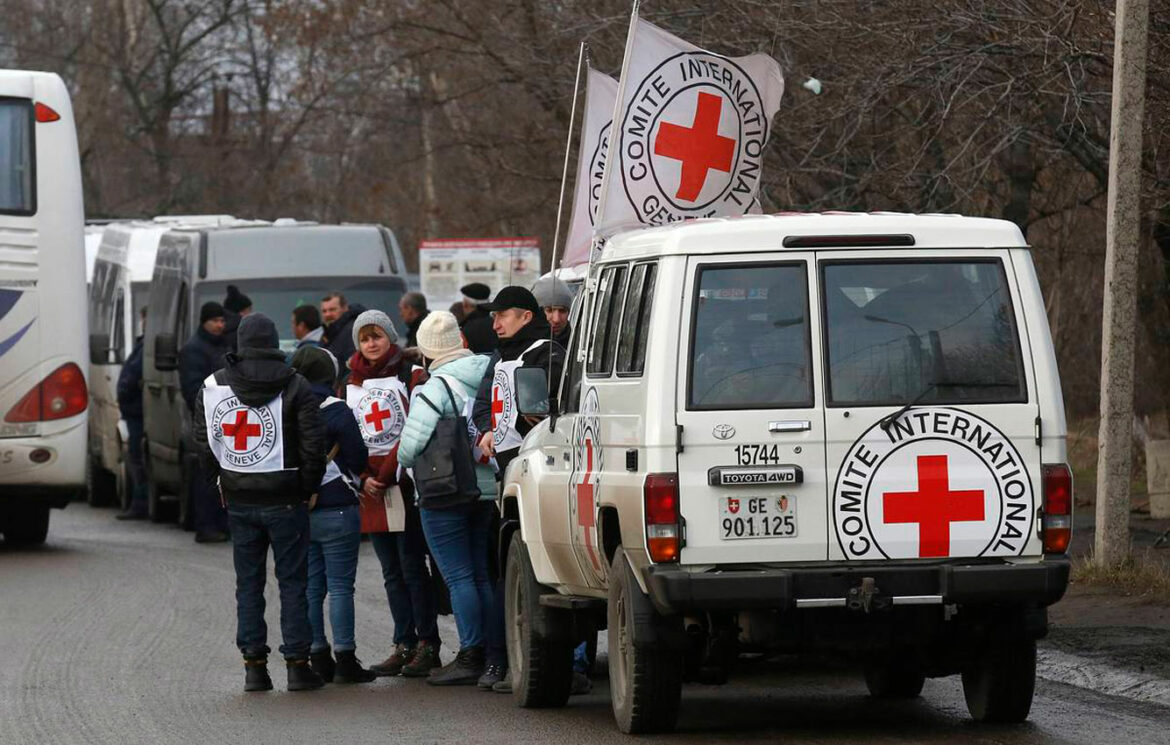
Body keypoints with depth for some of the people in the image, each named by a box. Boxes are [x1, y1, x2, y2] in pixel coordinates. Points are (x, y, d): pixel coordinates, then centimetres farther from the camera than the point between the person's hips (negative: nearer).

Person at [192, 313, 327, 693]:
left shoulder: (212, 387, 3)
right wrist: (308, 488, 3)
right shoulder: (295, 387, -6)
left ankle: (254, 665, 7)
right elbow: (313, 444, -8)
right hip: (285, 501, -3)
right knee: (293, 582, 3)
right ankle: (297, 665, 0)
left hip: (239, 501, 3)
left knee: (248, 583, 9)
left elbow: (205, 446, 7)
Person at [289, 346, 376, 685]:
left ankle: (318, 658, 10)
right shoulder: (336, 410, -11)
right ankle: (345, 659, -4)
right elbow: (359, 458, -9)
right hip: (335, 508, -5)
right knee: (340, 586, -2)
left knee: (311, 586, 10)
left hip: (296, 512, 5)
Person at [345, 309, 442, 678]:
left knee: (413, 567, -7)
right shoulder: (351, 387, 15)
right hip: (370, 491, 5)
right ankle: (404, 645, 10)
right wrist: (363, 479, -2)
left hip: (406, 483, -5)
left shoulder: (411, 377, 0)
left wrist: (387, 474, -14)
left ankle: (428, 645, -3)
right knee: (392, 573, 7)